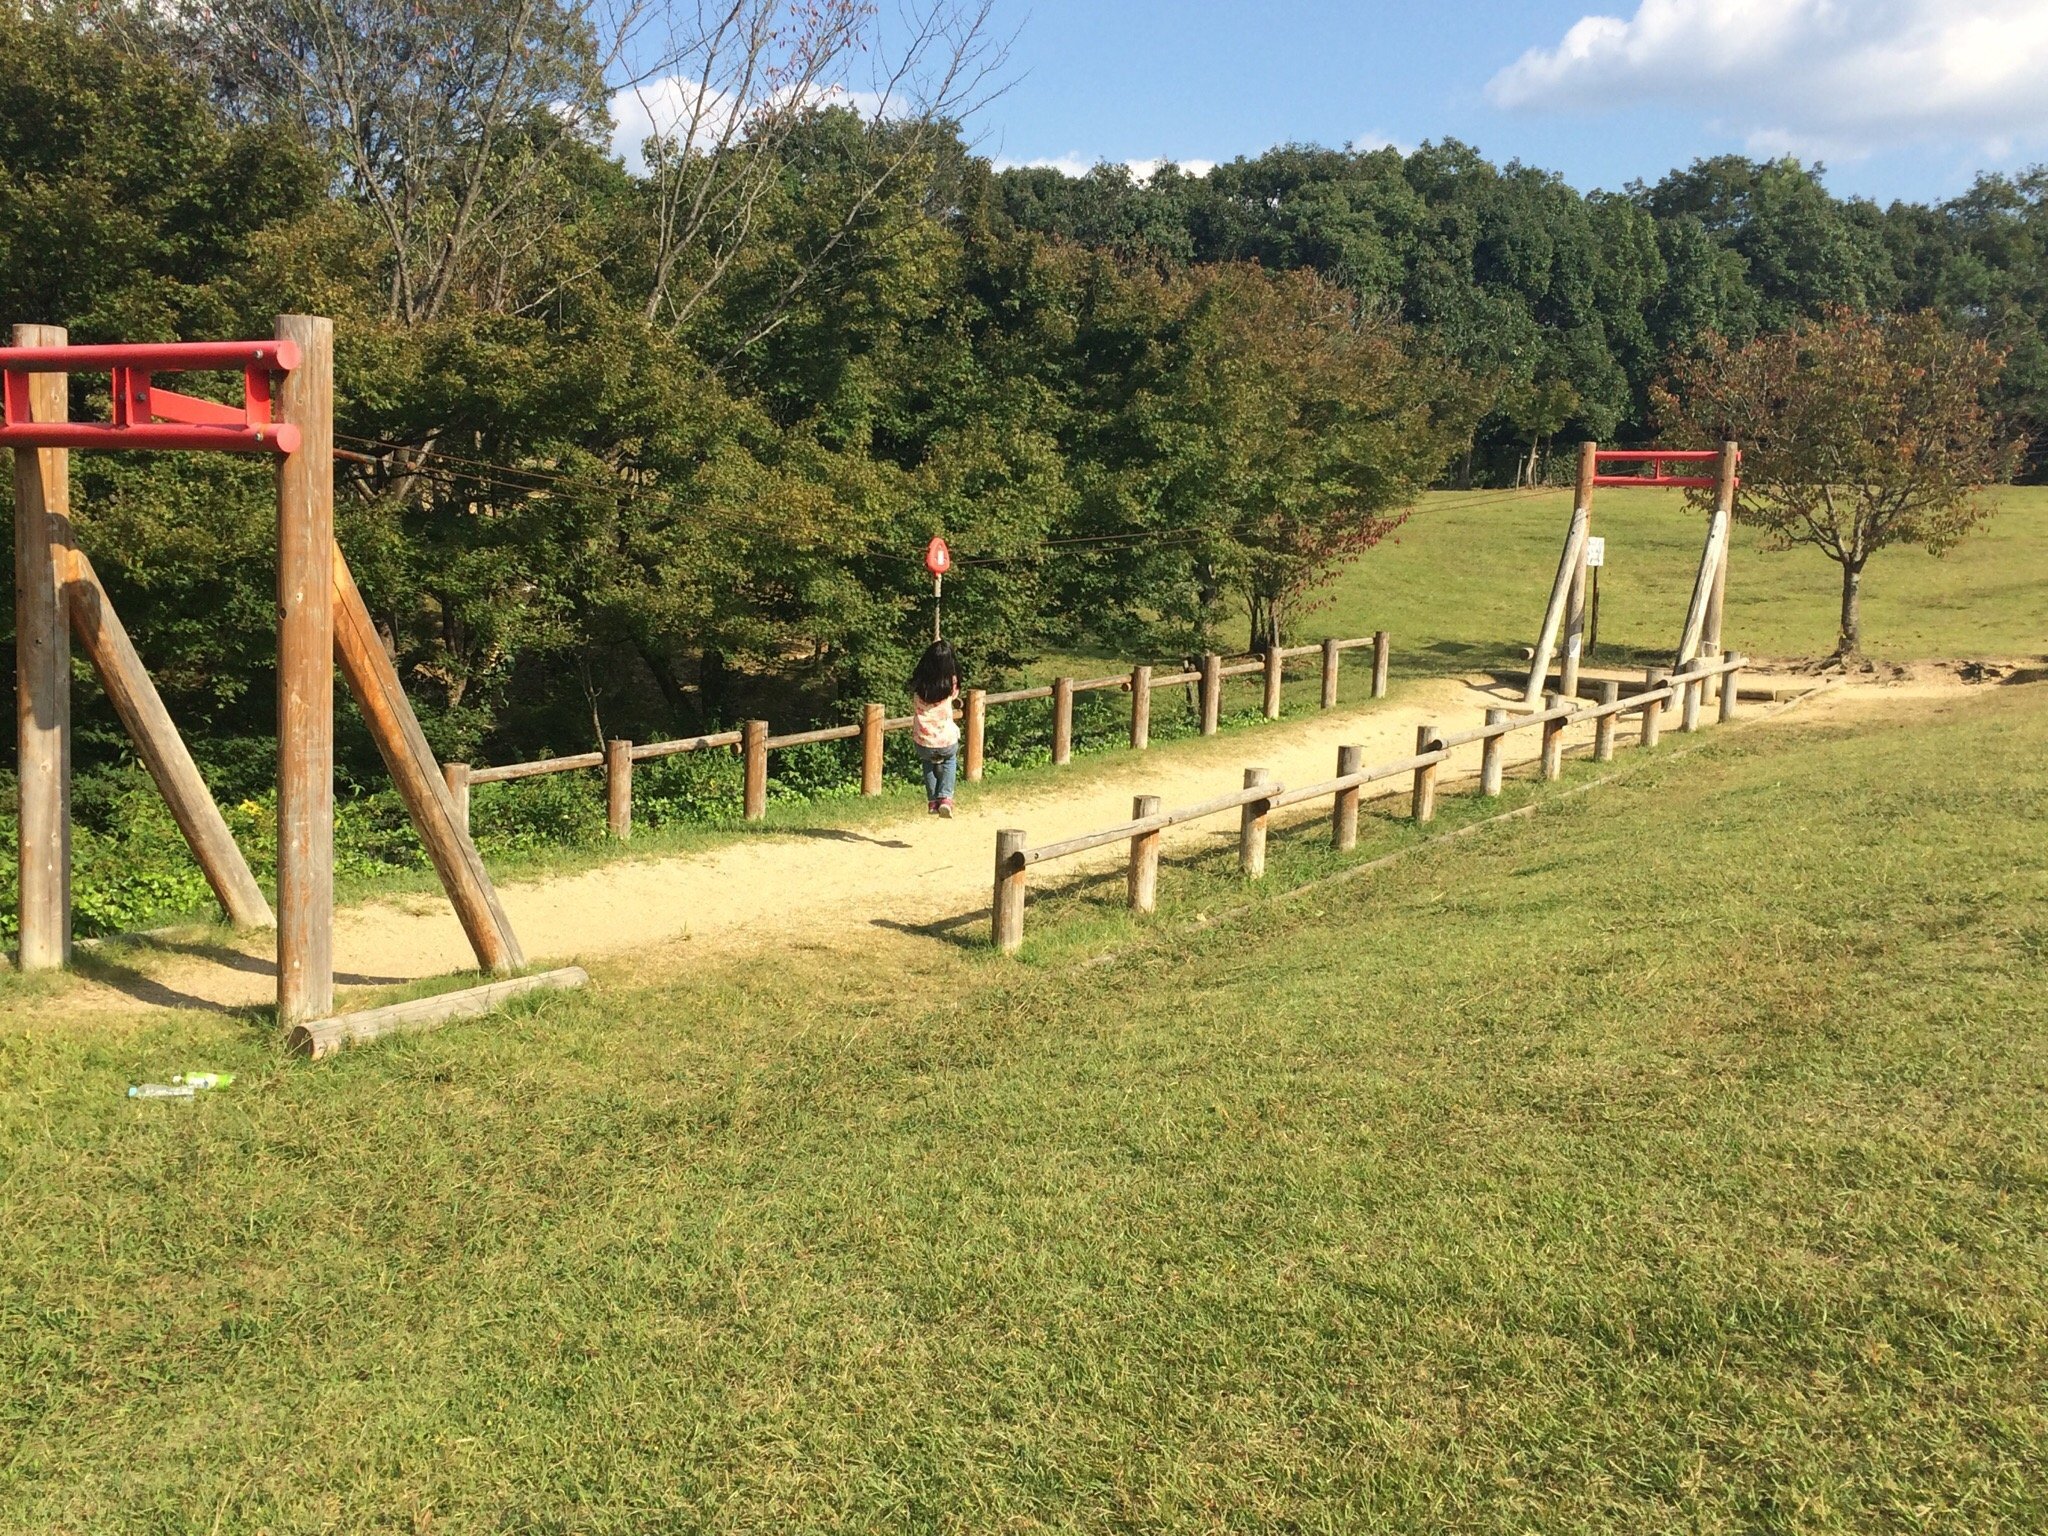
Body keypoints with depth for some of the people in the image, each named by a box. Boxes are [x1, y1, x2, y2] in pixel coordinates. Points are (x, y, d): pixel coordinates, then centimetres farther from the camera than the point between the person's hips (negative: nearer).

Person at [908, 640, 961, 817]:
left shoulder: (918, 684, -11)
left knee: (929, 762, 35)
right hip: (947, 742, 0)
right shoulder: (951, 684, -10)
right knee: (949, 760, 34)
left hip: (924, 743, 0)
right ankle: (945, 797, 17)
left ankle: (933, 800, 28)